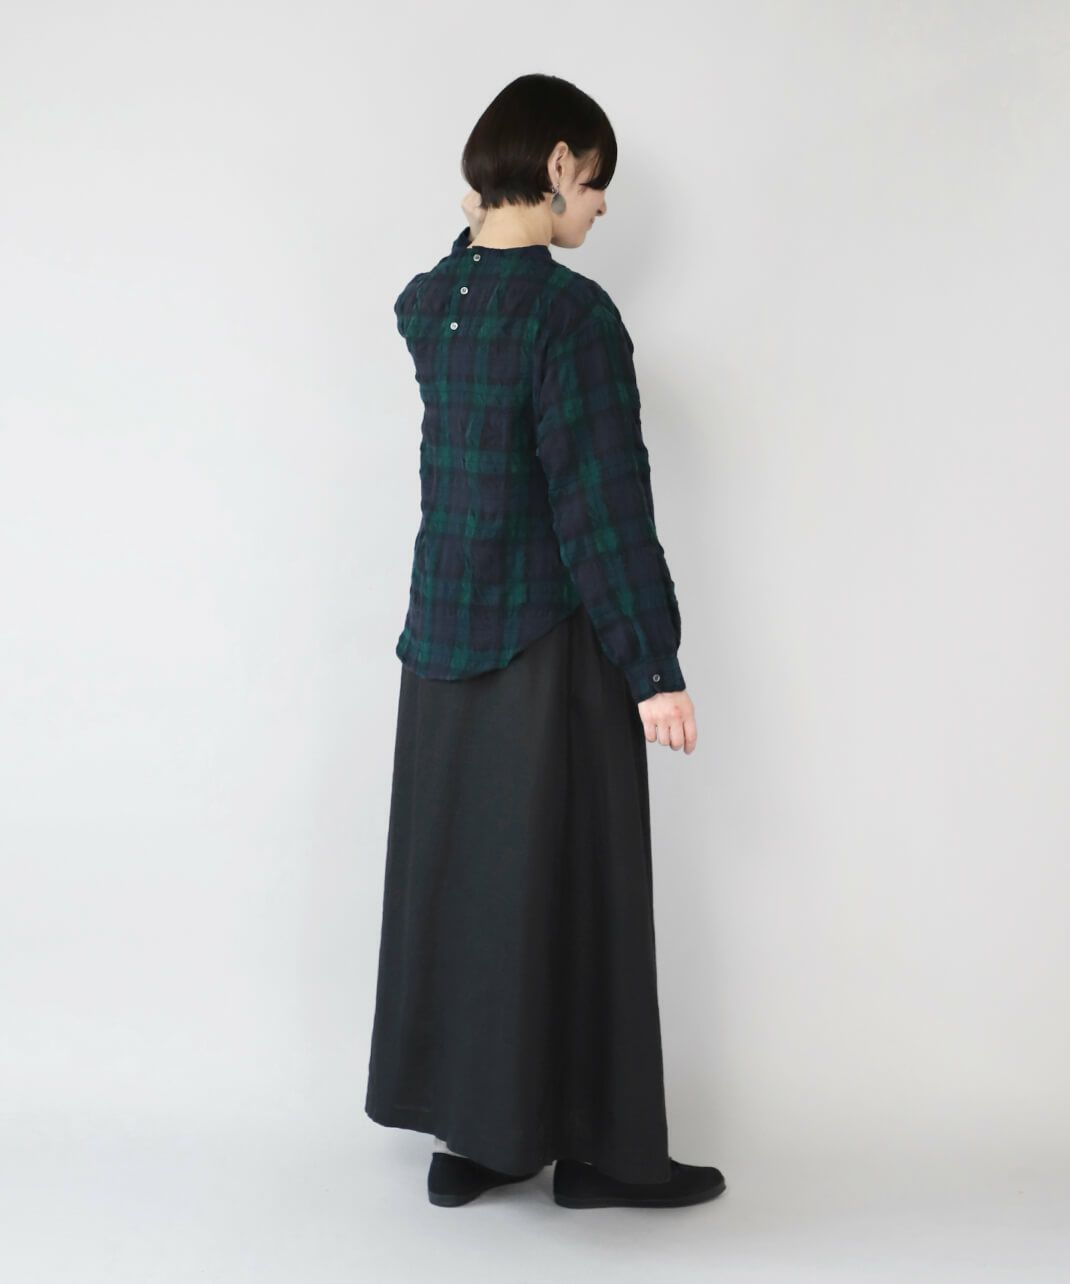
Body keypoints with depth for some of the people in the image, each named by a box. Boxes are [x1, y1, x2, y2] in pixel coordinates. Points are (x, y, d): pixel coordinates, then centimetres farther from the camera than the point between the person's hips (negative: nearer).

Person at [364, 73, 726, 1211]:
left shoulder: (426, 303, 5)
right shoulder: (571, 313, -17)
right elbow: (602, 507, -19)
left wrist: (484, 225, 16)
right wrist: (656, 669, -14)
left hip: (443, 645, 7)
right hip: (550, 649, -7)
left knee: (454, 880, 13)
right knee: (568, 891, 4)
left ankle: (467, 1138, 24)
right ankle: (598, 1150, 18)